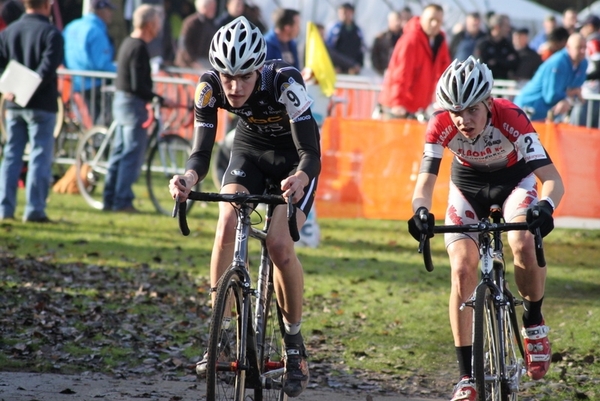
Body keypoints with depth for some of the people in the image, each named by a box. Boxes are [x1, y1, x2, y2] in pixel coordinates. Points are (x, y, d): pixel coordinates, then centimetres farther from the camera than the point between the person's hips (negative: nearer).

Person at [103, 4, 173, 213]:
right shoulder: (139, 48, -19)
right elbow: (139, 86, -22)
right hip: (133, 103, -10)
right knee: (132, 155, -5)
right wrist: (160, 100, -18)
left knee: (119, 152, 13)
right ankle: (122, 201, -5)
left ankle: (110, 199, 16)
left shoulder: (127, 43, 11)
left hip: (120, 100, 10)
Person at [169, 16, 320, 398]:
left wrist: (300, 178, -60)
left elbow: (311, 154, -37)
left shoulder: (285, 82, -36)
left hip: (294, 157, -3)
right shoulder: (210, 87, -26)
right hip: (250, 150, 3)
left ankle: (295, 342, 0)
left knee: (279, 243, -20)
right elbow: (202, 152, -26)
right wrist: (189, 178, -48)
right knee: (227, 225, -22)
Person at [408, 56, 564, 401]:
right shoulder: (442, 127, -29)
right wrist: (421, 211, -53)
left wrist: (545, 206, -61)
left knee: (524, 247, -31)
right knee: (462, 270, -15)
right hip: (468, 185, 2)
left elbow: (553, 179, -39)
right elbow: (425, 182, -30)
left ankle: (534, 322, -1)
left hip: (514, 180, -2)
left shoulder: (511, 119, -35)